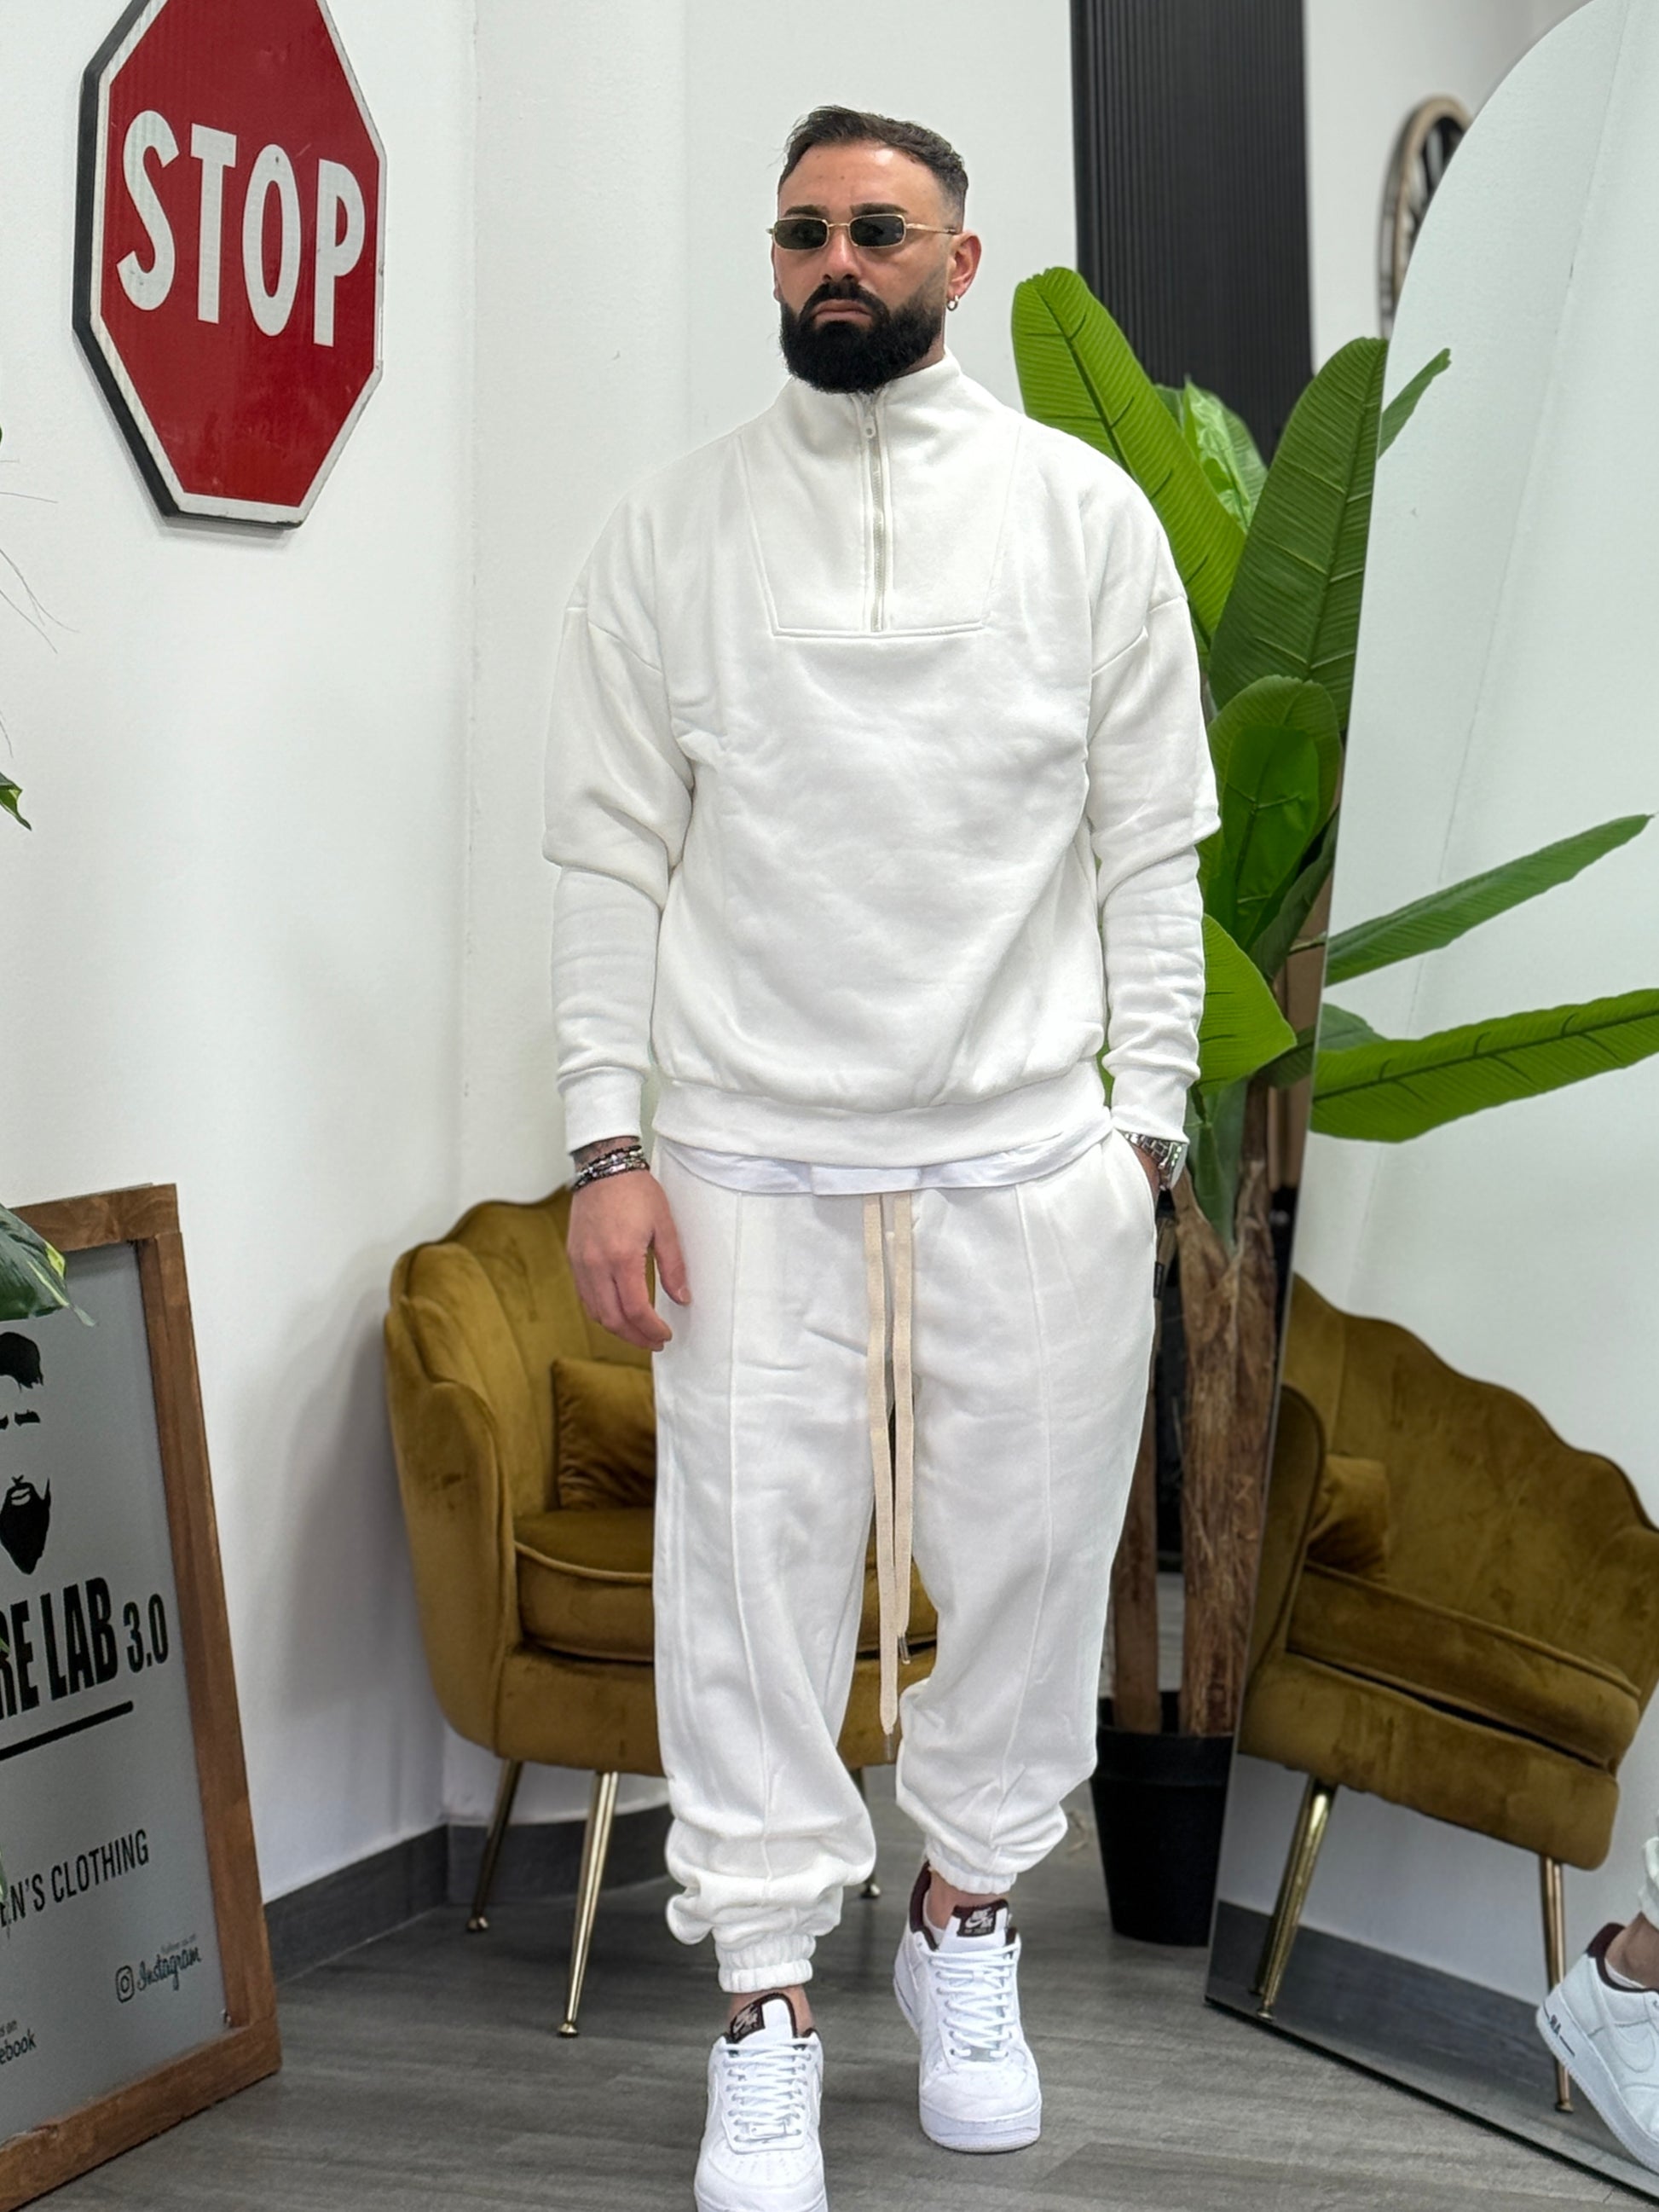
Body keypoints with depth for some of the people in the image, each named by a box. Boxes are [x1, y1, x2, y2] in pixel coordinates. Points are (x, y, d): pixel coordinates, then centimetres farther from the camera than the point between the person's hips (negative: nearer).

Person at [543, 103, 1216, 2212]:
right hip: (753, 1166, 0)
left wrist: (1145, 1125, -1)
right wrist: (607, 1140, -4)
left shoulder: (1084, 511, 5)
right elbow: (610, 850, 3)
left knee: (1025, 1562, 8)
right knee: (749, 1580, 1)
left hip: (1033, 1166, 1)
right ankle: (767, 2006, 15)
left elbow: (1152, 845, 5)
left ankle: (968, 1923, 30)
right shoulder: (671, 529, 6)